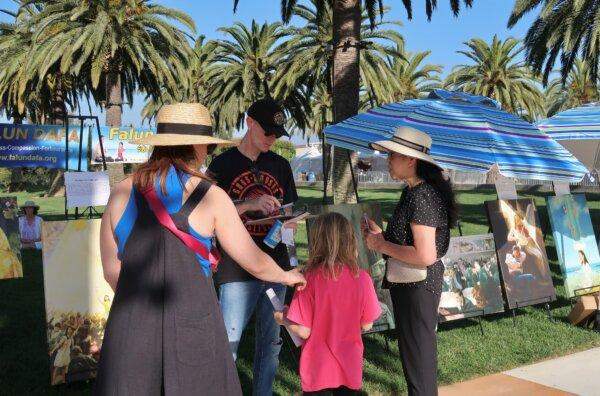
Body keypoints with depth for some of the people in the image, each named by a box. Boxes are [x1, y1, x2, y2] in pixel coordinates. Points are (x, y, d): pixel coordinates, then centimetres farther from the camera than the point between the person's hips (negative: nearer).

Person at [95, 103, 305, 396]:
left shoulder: (122, 193, 1)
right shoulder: (210, 197, -6)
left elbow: (112, 271, 8)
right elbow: (255, 263, 3)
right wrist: (286, 276, 23)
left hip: (131, 325, 3)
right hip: (192, 326, -2)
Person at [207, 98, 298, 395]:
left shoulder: (280, 166, 12)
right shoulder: (223, 164, -1)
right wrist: (249, 205, -20)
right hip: (237, 270, -5)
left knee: (271, 342, 12)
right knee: (228, 343, -5)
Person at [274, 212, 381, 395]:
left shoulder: (311, 278, -19)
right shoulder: (362, 278, -12)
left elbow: (303, 331, -16)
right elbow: (366, 325, -2)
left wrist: (283, 319, 3)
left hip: (318, 368, -2)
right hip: (350, 366, 2)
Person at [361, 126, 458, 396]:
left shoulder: (421, 196, -22)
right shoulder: (414, 192, 9)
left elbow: (425, 256, -28)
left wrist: (381, 246, -19)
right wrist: (380, 235, 6)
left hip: (417, 286, -10)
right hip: (411, 284, 10)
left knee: (418, 360, 5)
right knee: (417, 354, 23)